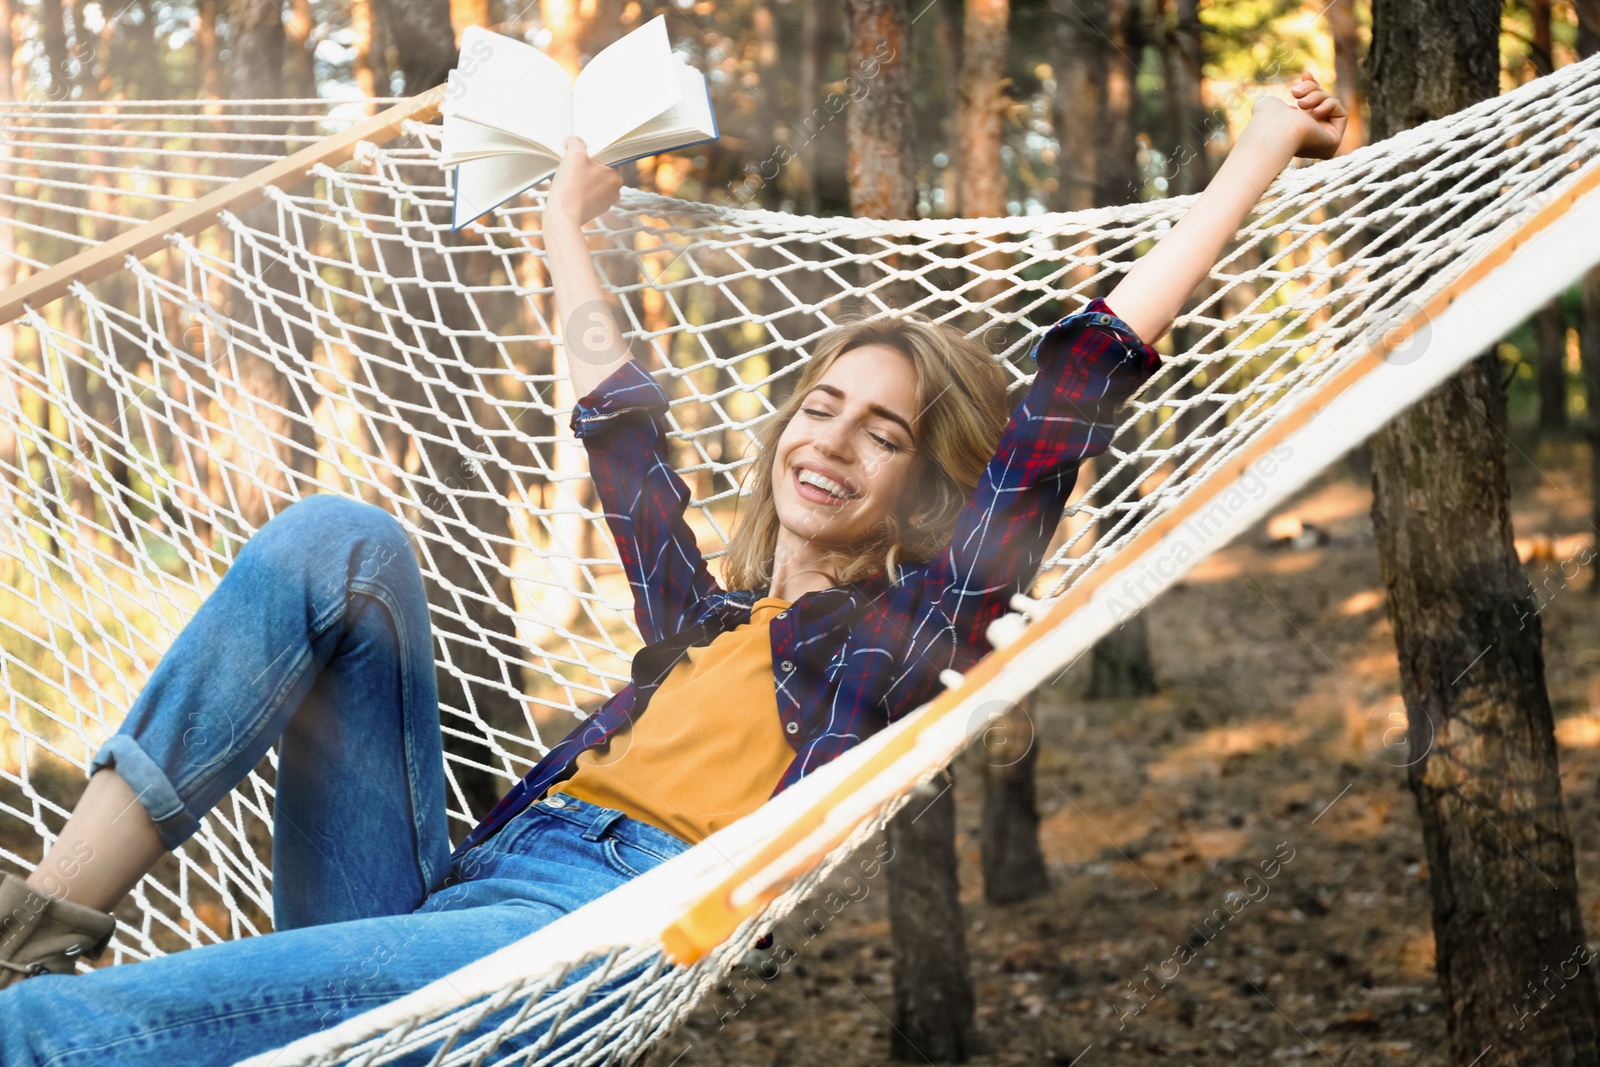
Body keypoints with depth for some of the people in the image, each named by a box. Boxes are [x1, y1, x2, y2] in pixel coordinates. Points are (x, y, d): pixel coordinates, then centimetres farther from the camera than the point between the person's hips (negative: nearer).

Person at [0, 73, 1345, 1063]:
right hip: (461, 875, 7)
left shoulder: (919, 623, 17)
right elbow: (619, 412, 47)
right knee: (341, 542, -11)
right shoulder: (700, 613, 32)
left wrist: (1259, 153, 19)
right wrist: (569, 224, 60)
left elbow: (1085, 373, 16)